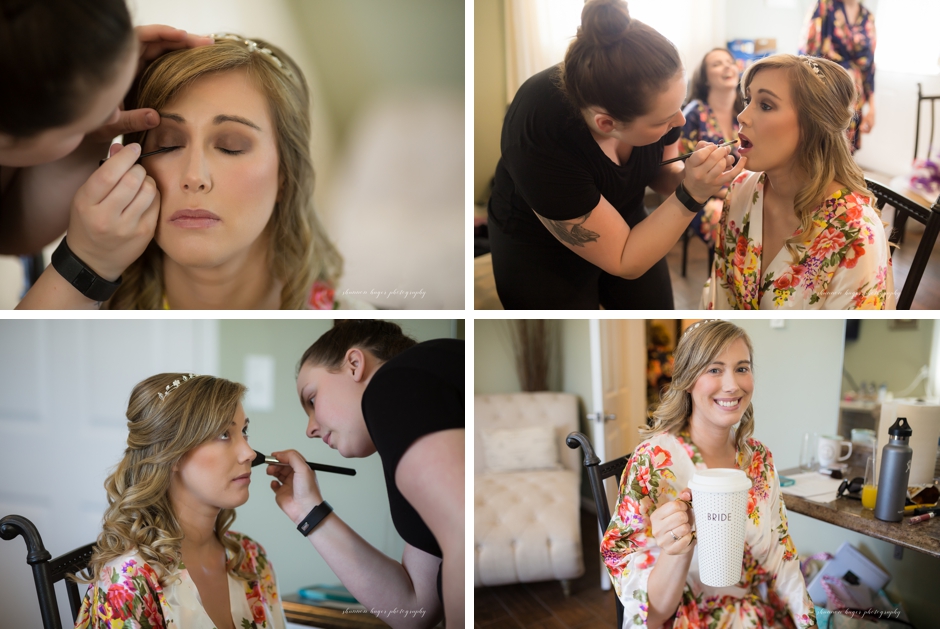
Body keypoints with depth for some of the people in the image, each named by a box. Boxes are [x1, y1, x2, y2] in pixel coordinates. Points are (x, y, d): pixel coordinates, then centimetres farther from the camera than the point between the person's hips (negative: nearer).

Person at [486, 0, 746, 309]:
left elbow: (659, 169, -3)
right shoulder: (541, 143, -39)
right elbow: (625, 262, -29)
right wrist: (691, 196, -36)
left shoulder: (647, 91, -25)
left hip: (624, 223, 5)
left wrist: (692, 175, -24)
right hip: (541, 255, -5)